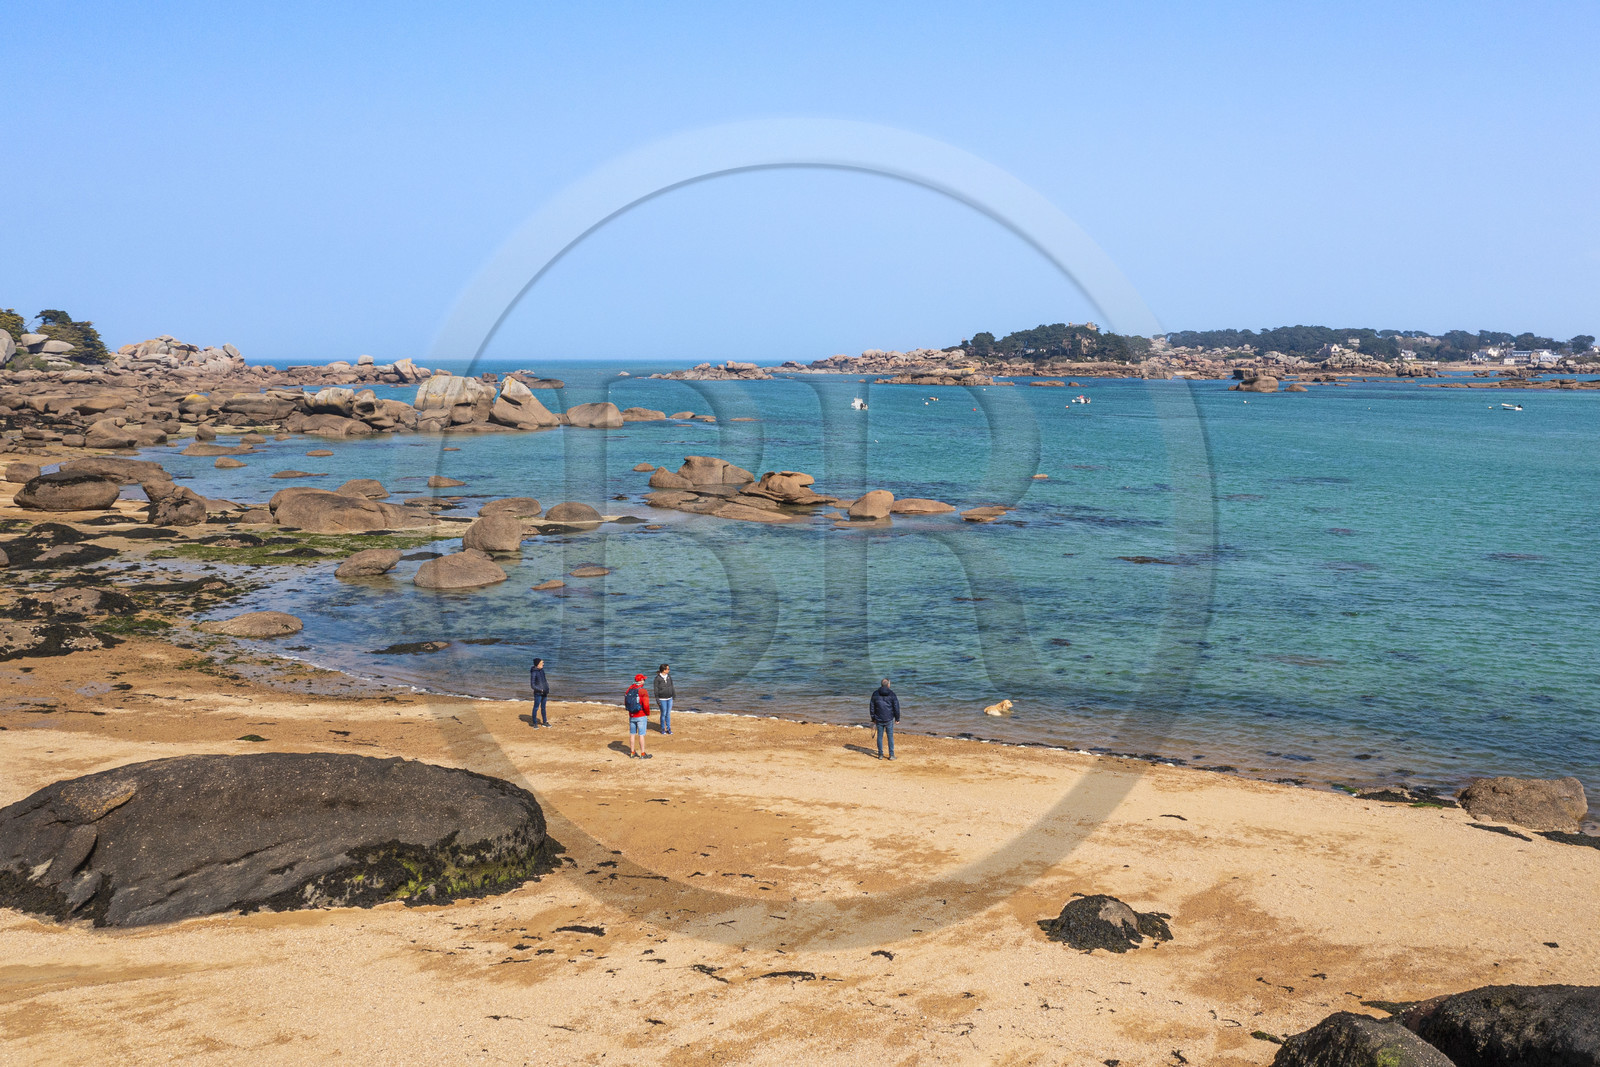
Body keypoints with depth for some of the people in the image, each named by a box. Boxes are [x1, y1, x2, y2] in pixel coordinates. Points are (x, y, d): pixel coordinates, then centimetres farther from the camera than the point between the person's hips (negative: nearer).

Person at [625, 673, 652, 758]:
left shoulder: (629, 690, 2)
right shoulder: (643, 691, -16)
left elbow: (625, 703, 9)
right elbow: (646, 705, -20)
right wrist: (648, 715, -6)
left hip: (631, 716, 6)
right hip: (641, 716, -6)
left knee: (632, 734, 14)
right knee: (641, 735, 0)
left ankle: (632, 752, 22)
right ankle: (642, 754, 4)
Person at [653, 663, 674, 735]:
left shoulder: (669, 677, 4)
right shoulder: (657, 678, -12)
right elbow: (656, 689, -10)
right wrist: (657, 700, -12)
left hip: (669, 698, 5)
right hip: (662, 699, -5)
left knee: (668, 714, 8)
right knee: (663, 714, 1)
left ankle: (668, 729, 16)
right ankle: (663, 729, 16)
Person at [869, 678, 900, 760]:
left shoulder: (875, 693, -1)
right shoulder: (891, 694, -8)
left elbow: (872, 707, 5)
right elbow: (896, 707, -4)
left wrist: (873, 719, 15)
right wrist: (897, 718, 6)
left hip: (879, 719, 2)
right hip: (889, 719, -2)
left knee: (880, 736, 9)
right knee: (890, 737, 6)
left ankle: (880, 755, 12)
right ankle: (891, 755, 7)